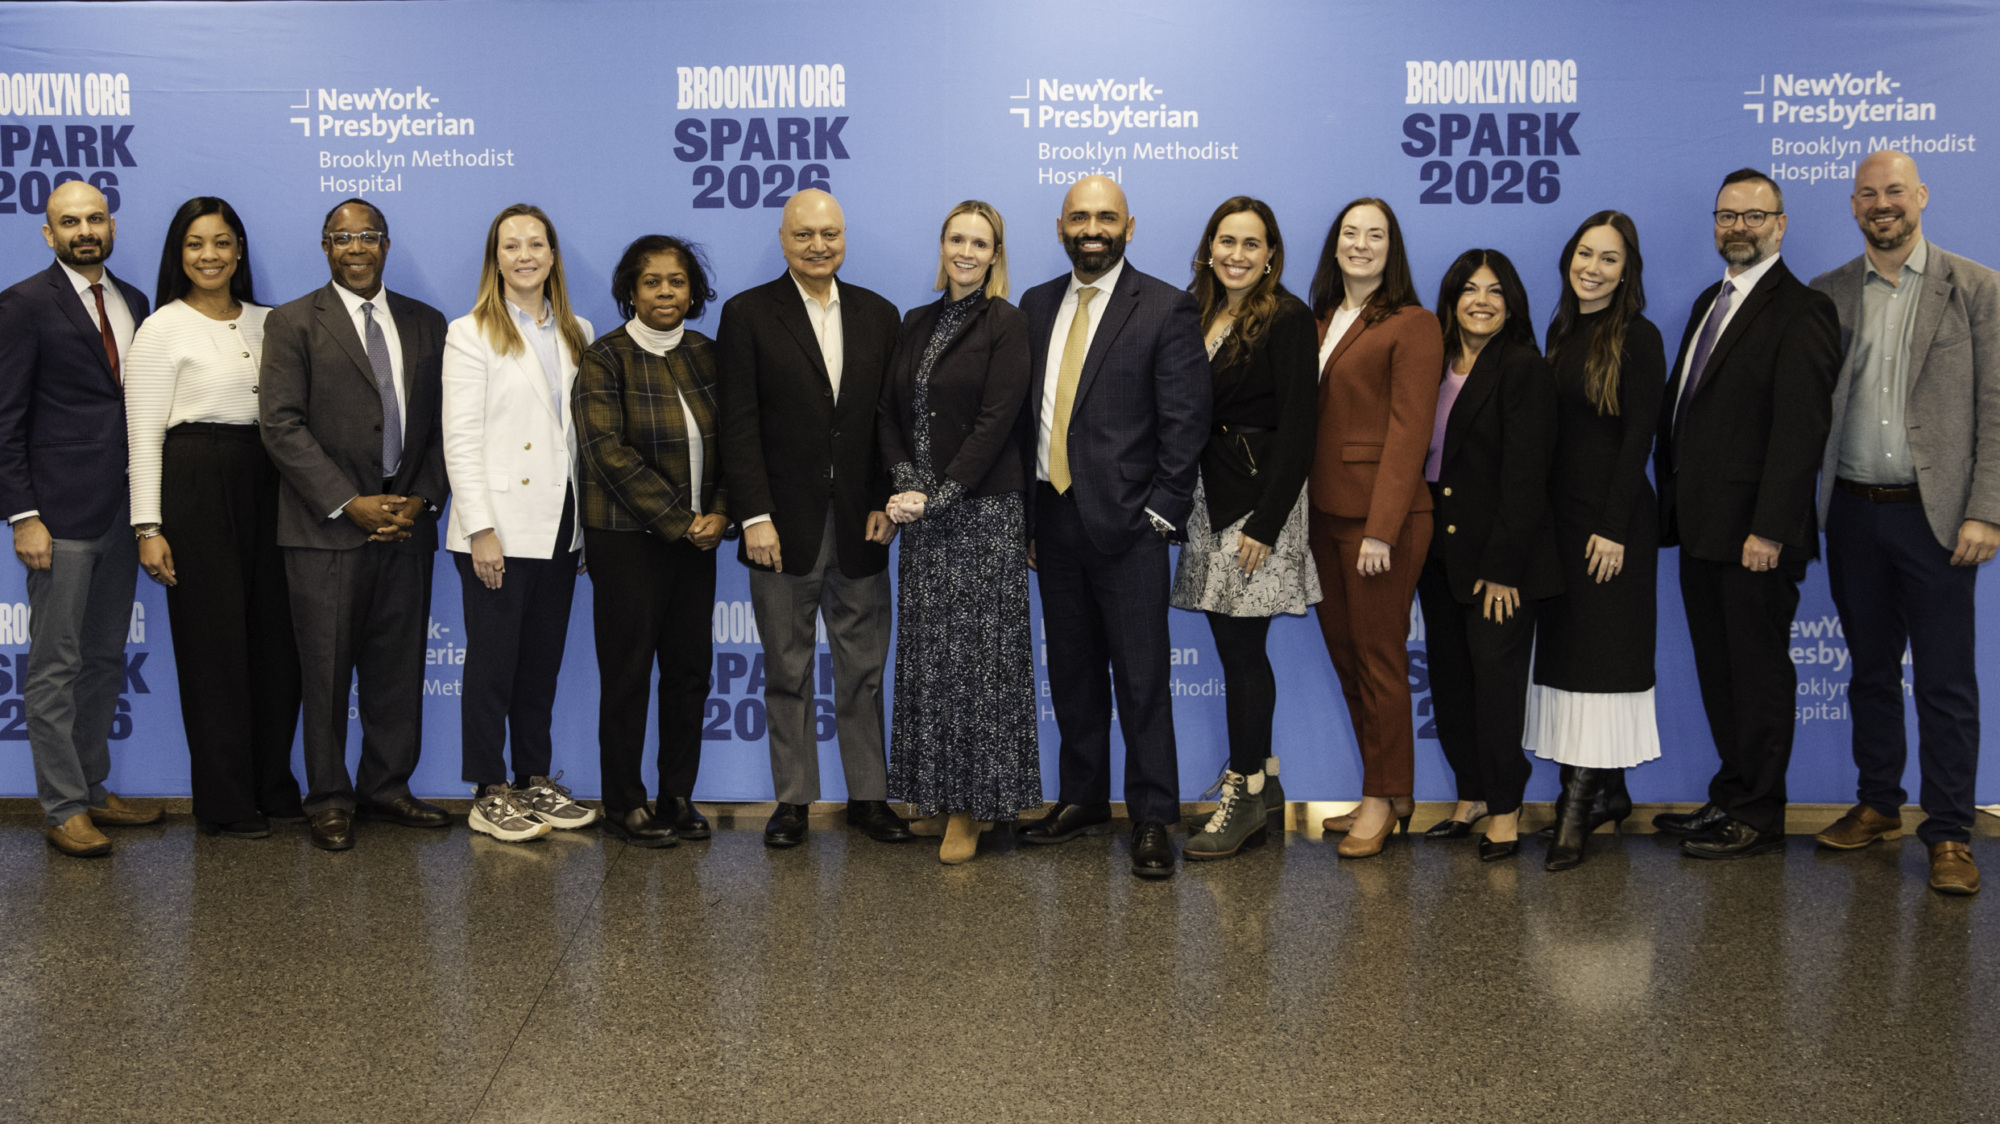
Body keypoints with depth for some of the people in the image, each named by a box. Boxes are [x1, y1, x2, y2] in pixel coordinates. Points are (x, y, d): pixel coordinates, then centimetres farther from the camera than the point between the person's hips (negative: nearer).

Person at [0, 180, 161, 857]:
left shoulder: (134, 304, 13)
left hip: (123, 513, 6)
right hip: (62, 516, -6)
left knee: (106, 660, 14)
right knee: (55, 668, 1)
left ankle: (93, 788, 26)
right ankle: (62, 809, 9)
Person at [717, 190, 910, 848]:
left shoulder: (878, 315, 10)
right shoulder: (748, 313, 0)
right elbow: (740, 423, -5)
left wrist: (886, 503, -2)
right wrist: (755, 516, -12)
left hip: (861, 523, 2)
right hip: (784, 524, -2)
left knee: (863, 669, 8)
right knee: (787, 671, 7)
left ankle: (869, 796, 19)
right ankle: (793, 801, 17)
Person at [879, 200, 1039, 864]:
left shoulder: (1005, 323, -4)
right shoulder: (917, 323, 14)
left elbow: (995, 421, -12)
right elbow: (889, 410, 10)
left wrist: (940, 496, -15)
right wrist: (905, 485, -6)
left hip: (982, 510, -6)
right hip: (923, 511, 6)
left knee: (977, 652, -2)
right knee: (927, 652, 8)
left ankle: (974, 805, 7)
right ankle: (936, 795, 19)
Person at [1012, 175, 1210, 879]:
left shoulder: (1166, 310, -3)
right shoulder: (1037, 305, 13)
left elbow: (1185, 421, -6)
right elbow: (1026, 411, 13)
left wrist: (1161, 514, -11)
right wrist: (1027, 513, 8)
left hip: (1127, 522, -5)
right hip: (1054, 516, 5)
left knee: (1142, 678, -1)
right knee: (1071, 670, 12)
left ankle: (1152, 820, 9)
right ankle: (1083, 800, 25)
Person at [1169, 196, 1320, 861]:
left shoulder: (1287, 319, -7)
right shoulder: (1200, 316, 14)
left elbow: (1297, 428, -12)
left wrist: (1266, 521, -18)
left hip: (1259, 495, -7)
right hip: (1206, 495, 7)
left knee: (1240, 646, -6)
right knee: (1235, 647, 10)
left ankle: (1245, 794, 3)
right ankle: (1262, 779, 21)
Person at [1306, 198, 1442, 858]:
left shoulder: (1412, 326, -5)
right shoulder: (1321, 322, 15)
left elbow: (1408, 431, -12)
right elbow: (1305, 420, 14)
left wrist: (1382, 527, -18)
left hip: (1381, 516, -7)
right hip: (1324, 513, 7)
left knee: (1378, 656, 0)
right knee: (1344, 654, 10)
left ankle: (1384, 797, 13)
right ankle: (1388, 794, 21)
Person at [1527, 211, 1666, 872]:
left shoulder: (1637, 337, -7)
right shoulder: (1561, 330, 12)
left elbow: (1638, 436, -12)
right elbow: (1550, 427, 11)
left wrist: (1613, 528, -16)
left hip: (1612, 517, -7)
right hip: (1559, 513, 7)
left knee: (1599, 656, -4)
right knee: (1564, 650, 9)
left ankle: (1577, 807, 0)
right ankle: (1608, 795, 20)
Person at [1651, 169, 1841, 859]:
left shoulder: (1800, 311, -11)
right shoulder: (1710, 301, 17)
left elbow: (1800, 428, -17)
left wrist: (1770, 528, -22)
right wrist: (1673, 499, 12)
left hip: (1754, 533, -8)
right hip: (1702, 528, 9)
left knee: (1759, 672, 2)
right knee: (1718, 670, 15)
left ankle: (1759, 819, 12)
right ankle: (1730, 800, 26)